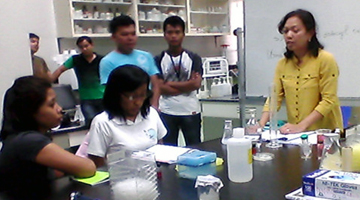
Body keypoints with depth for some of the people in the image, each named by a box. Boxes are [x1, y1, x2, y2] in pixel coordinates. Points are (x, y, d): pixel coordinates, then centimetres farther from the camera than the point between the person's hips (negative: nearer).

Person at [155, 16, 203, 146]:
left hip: (190, 111, 0)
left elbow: (197, 84, -8)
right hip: (167, 112, 0)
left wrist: (171, 84, -8)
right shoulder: (158, 60, 2)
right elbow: (159, 88, -8)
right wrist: (187, 85, -10)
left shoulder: (194, 58, 4)